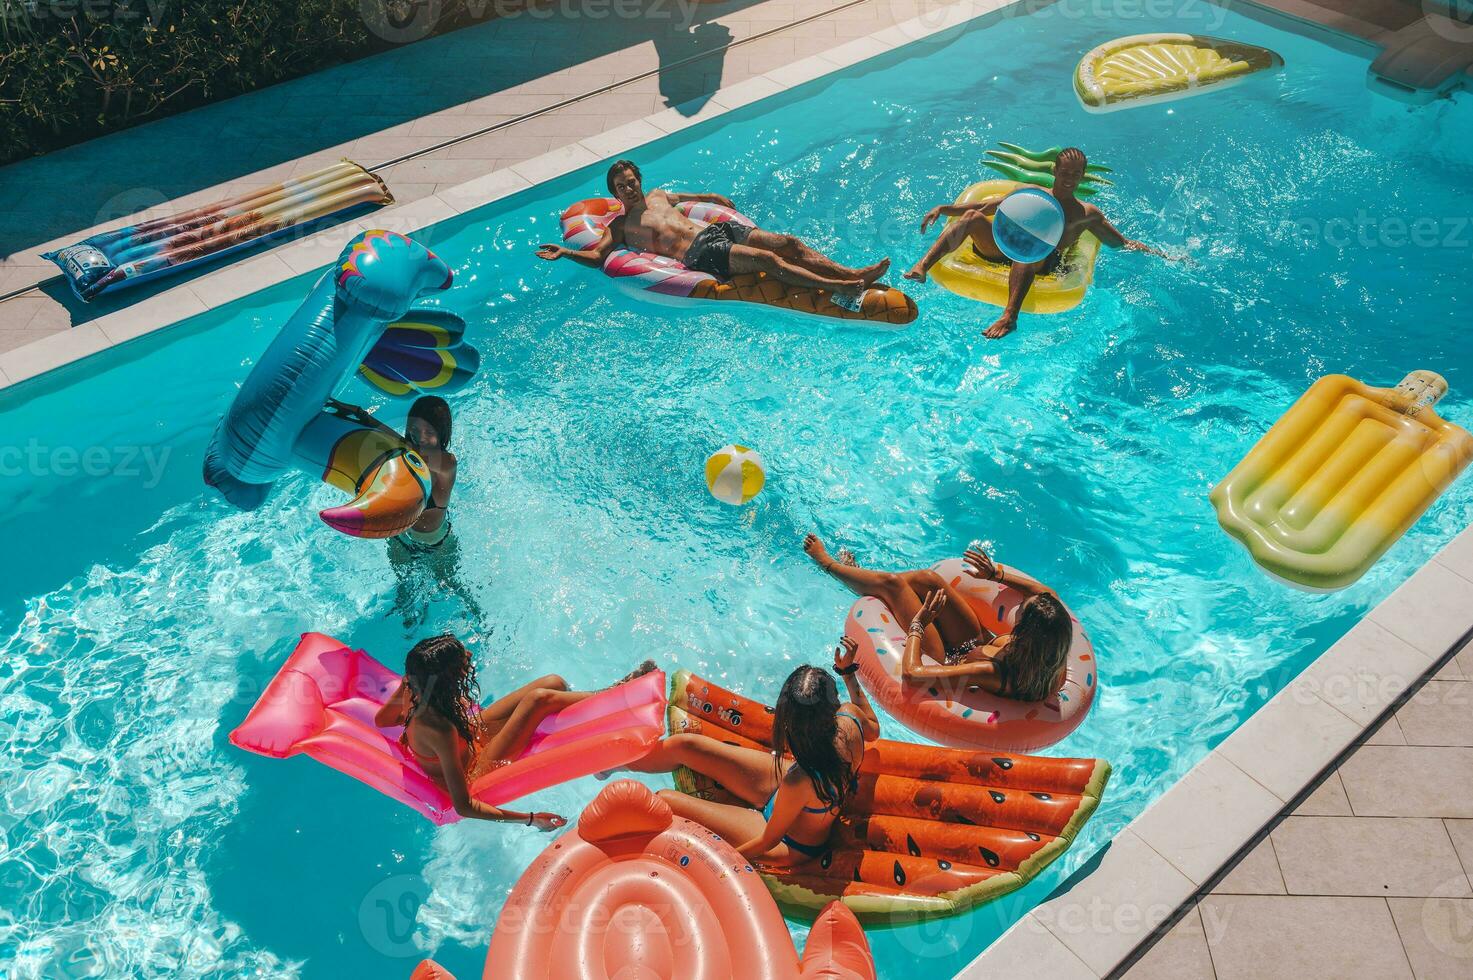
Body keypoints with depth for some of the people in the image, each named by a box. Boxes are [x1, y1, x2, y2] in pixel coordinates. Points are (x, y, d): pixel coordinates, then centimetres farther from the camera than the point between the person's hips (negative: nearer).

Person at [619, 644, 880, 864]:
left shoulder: (800, 782, -44)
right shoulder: (849, 716, -28)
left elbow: (769, 842, -25)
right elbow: (873, 730, 0)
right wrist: (848, 672, 4)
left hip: (790, 844, -6)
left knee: (665, 801, -4)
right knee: (684, 746, 8)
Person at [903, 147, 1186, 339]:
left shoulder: (1087, 213, 26)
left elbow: (1123, 243, 28)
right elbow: (983, 207, 22)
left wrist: (1162, 254, 17)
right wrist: (943, 209, 8)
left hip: (1043, 260, -2)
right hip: (1001, 250, 2)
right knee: (973, 217, -23)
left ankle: (1010, 316, -58)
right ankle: (922, 267, -40)